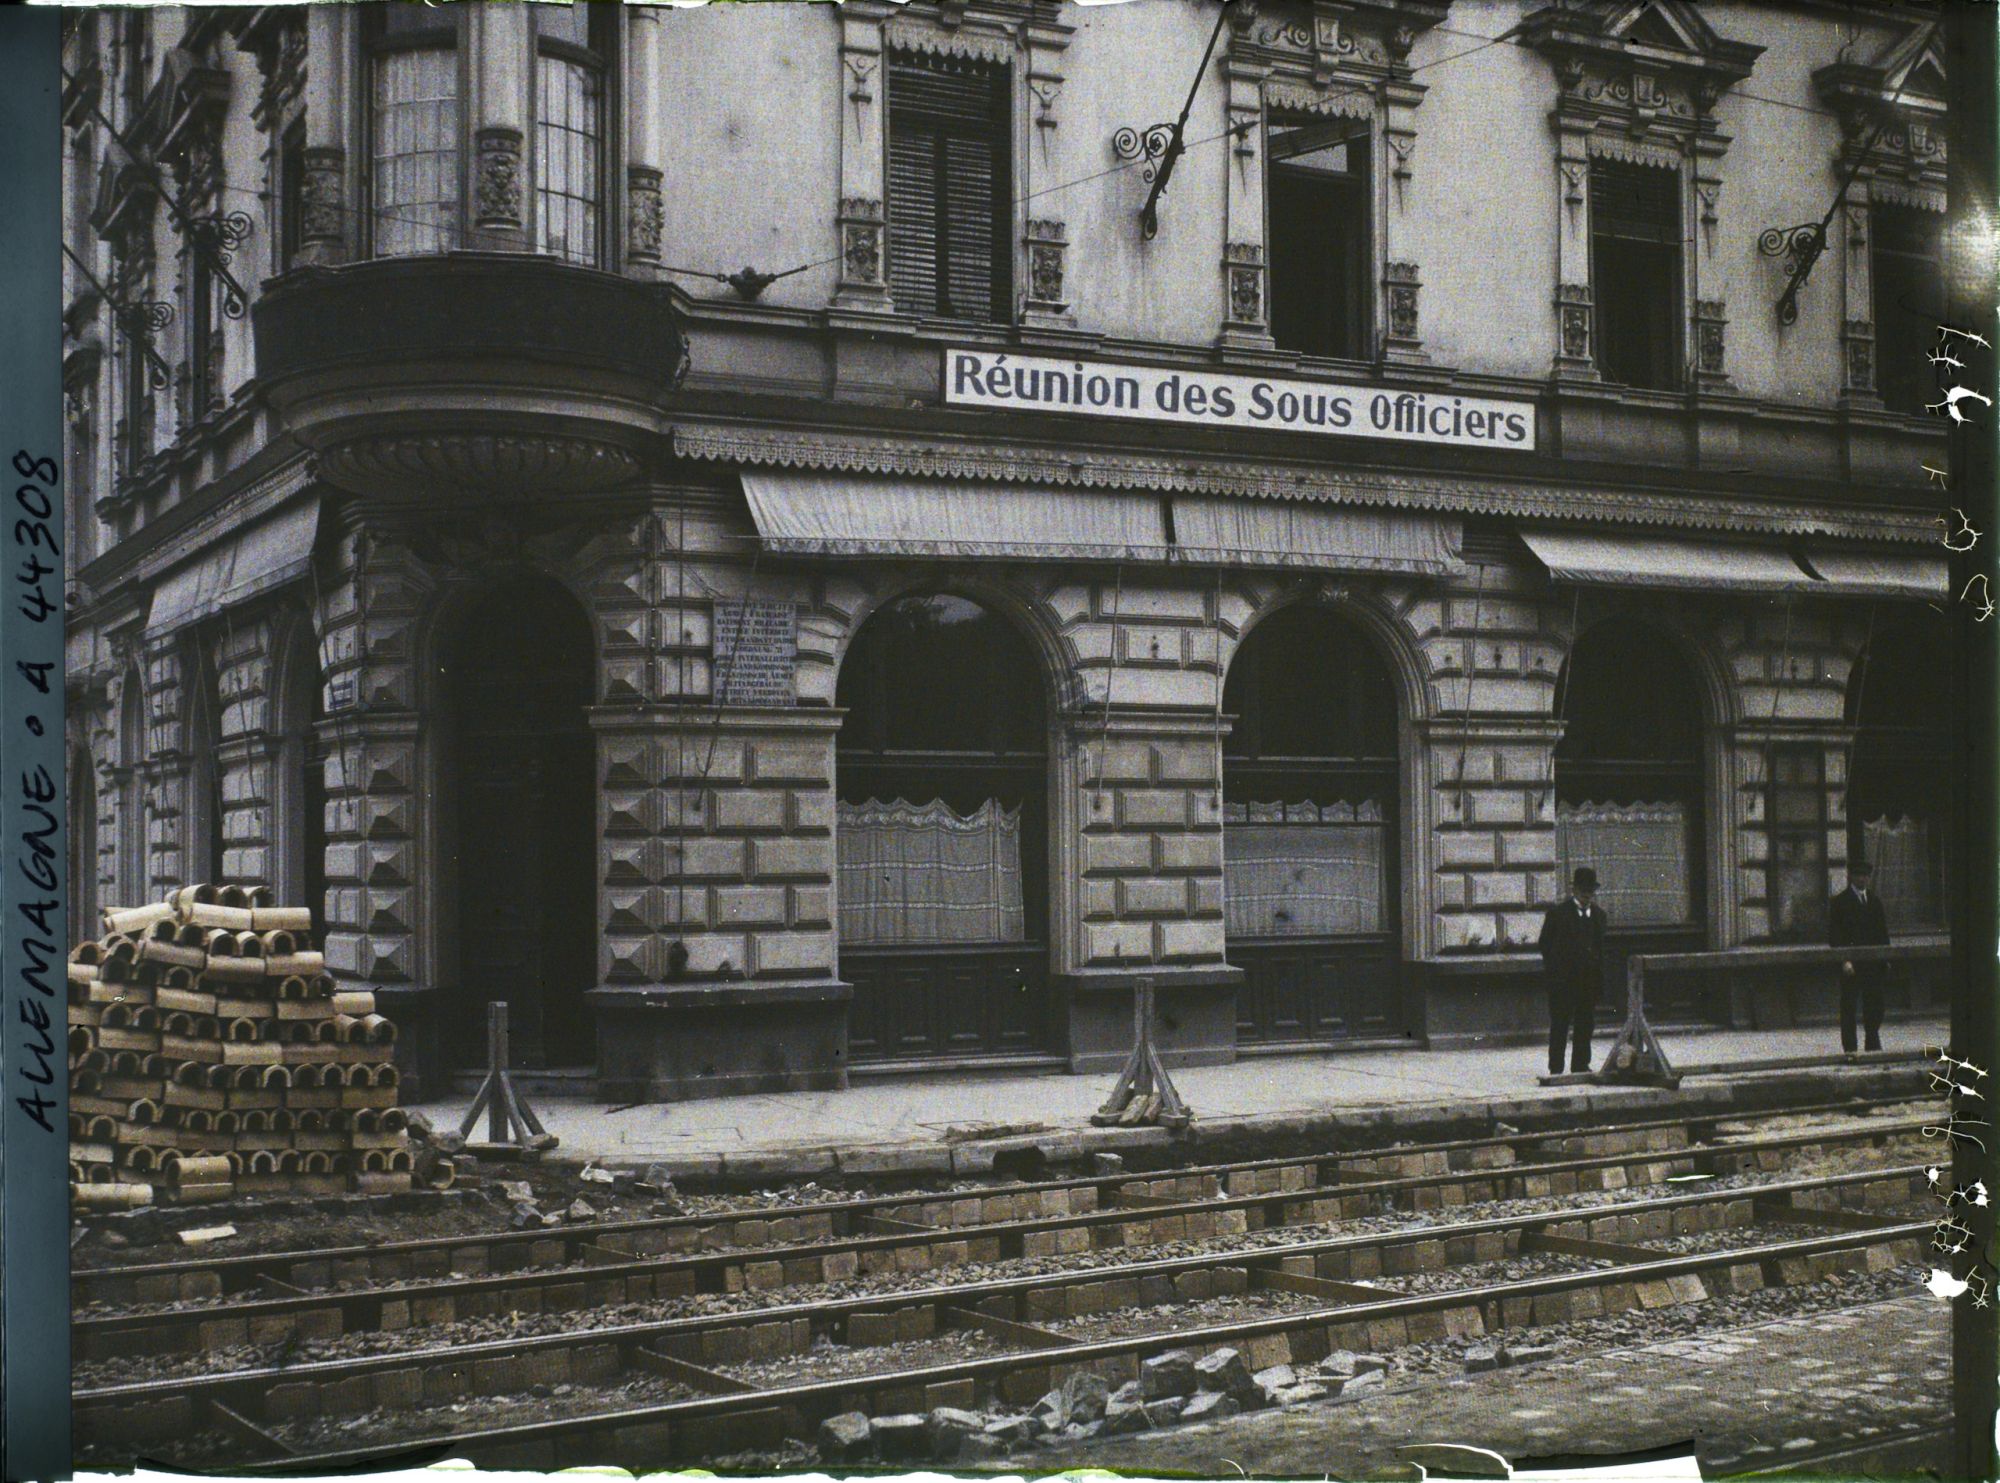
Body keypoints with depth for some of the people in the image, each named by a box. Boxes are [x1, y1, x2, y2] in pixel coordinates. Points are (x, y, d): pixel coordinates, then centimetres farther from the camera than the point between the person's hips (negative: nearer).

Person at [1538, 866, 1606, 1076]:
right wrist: (1553, 970, -8)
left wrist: (1600, 976, 7)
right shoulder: (1558, 912, -2)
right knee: (1560, 1025, -2)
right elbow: (1545, 944, 0)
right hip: (1563, 978, -4)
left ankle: (1581, 1065, 15)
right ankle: (1556, 1068, 1)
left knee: (1585, 1025, 7)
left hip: (1589, 978, 4)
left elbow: (1600, 947, 16)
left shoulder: (1598, 914, 12)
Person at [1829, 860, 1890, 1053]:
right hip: (1851, 963, -5)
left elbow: (1883, 932, 17)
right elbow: (1834, 936, -6)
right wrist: (1844, 960, -15)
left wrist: (1885, 958, 8)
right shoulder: (1840, 902, -2)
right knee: (1849, 1006, -2)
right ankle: (1849, 1048, 3)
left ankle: (1873, 1043, 16)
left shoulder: (1875, 900, 14)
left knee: (1875, 1005, 5)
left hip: (1873, 963, 5)